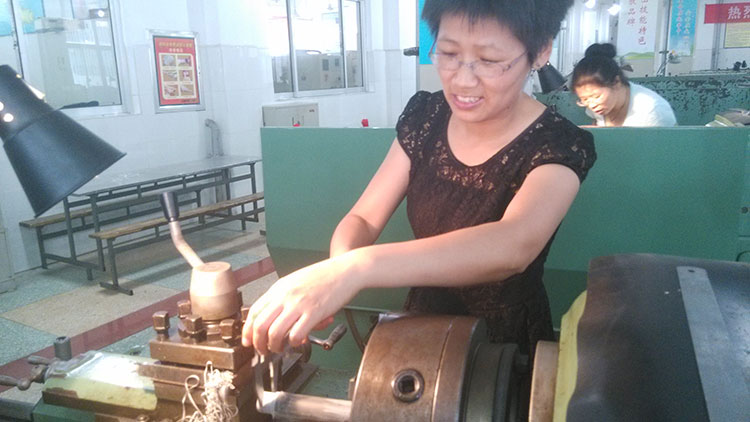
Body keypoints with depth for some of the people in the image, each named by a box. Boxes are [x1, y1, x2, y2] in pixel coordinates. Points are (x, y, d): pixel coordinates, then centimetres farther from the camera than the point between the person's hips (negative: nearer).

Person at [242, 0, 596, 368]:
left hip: (508, 345, -2)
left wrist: (355, 269, -48)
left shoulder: (560, 147, -17)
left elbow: (513, 246, -36)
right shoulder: (424, 116, -4)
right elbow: (363, 219, -5)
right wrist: (339, 264, -28)